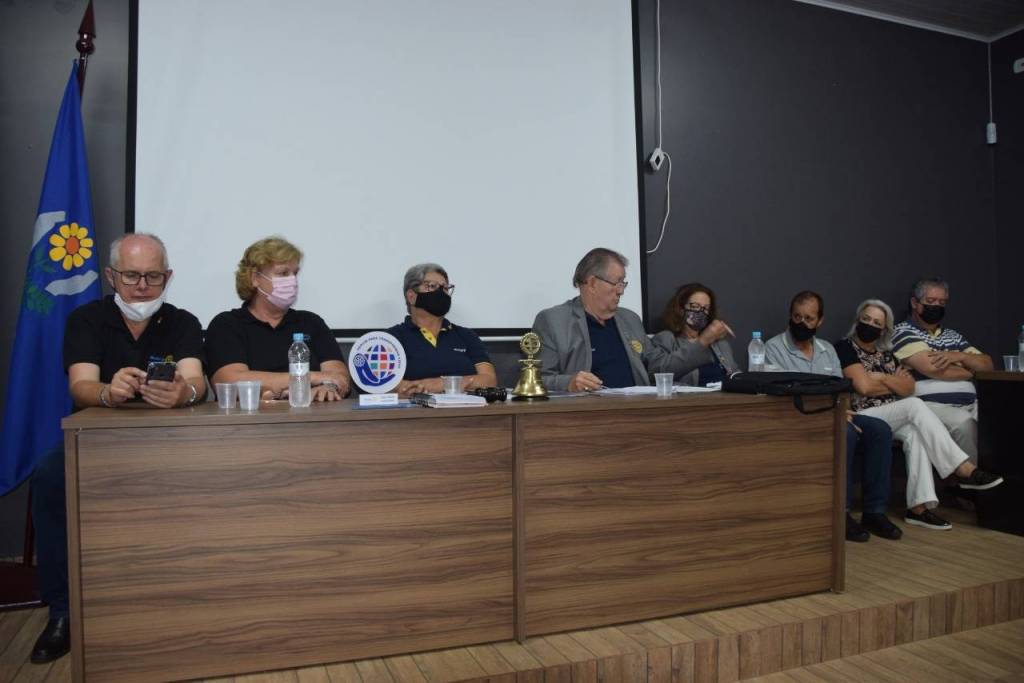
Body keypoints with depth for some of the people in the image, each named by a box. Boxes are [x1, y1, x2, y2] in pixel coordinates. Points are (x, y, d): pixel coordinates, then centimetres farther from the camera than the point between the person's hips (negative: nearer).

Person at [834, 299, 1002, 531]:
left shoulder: (885, 354, 19)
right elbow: (864, 386, -13)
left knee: (914, 434, -27)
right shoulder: (845, 348, -1)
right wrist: (896, 383, 1)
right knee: (915, 405, -26)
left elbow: (909, 388, 9)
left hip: (892, 418, 6)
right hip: (862, 418, -6)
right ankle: (964, 470, -27)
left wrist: (882, 377, -7)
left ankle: (918, 507, -33)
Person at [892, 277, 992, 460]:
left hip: (970, 404, 6)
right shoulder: (903, 332, 3)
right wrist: (969, 371, 8)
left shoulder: (953, 335, 26)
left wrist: (961, 357, -2)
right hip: (931, 404, -6)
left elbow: (987, 365, 20)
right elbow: (932, 369, -10)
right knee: (963, 423, -34)